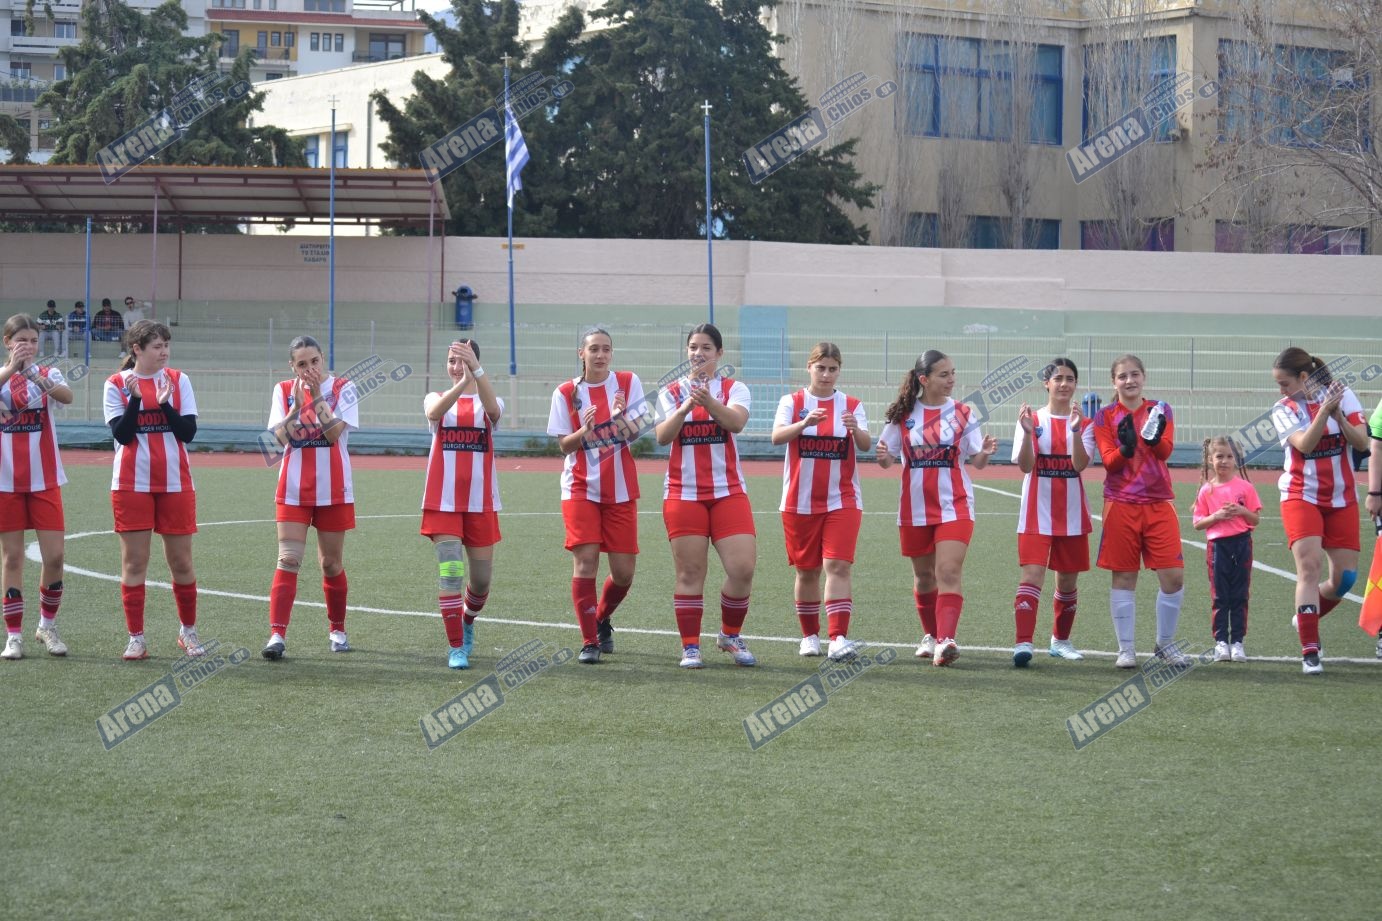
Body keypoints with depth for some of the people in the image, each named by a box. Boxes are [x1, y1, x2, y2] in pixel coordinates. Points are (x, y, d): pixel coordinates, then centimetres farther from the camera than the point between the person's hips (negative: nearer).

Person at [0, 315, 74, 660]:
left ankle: (47, 625, 16)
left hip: (45, 480, 0)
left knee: (54, 557, -4)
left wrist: (36, 376, -39)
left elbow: (66, 396, -21)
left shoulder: (47, 374, 2)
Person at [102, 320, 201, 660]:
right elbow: (121, 434, -9)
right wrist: (135, 398, -19)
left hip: (175, 482, 1)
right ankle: (136, 638, 5)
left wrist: (165, 404, -16)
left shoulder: (178, 380, 3)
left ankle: (188, 631, 20)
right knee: (133, 562, -1)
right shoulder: (116, 384, -1)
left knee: (181, 561, 5)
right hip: (132, 484, -1)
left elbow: (188, 432, -3)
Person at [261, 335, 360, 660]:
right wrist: (297, 403, -19)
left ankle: (337, 630, 26)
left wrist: (317, 397, -18)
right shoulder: (284, 391, 3)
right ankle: (277, 634, -14)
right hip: (293, 491, 1)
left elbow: (334, 432, -15)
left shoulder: (342, 389, -2)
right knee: (288, 560, -10)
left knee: (331, 564, 9)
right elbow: (282, 436, -8)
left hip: (333, 491, -1)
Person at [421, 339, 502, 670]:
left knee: (482, 578, 7)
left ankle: (467, 622, 38)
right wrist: (463, 382, -40)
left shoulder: (488, 403, 5)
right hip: (443, 502, -1)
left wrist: (476, 370, -40)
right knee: (450, 571, -13)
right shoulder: (436, 398, 7)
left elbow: (492, 408, -22)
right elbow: (435, 412, -20)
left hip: (481, 502, 1)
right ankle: (456, 648, -6)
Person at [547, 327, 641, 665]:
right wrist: (584, 431, -20)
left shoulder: (628, 383, 1)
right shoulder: (566, 393, 0)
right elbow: (564, 445, 1)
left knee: (623, 572, 2)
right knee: (585, 561, -14)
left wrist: (622, 419, -26)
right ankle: (589, 641, -4)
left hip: (621, 490, 1)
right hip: (581, 488, -1)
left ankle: (602, 618, 32)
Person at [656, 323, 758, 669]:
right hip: (683, 494, 0)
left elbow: (737, 422, -18)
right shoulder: (672, 392, 7)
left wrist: (709, 402, -37)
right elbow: (662, 436, -9)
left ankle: (731, 635, 14)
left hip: (728, 492, 0)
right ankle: (690, 647, 6)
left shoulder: (734, 389, 4)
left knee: (743, 569, -8)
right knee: (690, 573, -2)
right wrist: (684, 408, -27)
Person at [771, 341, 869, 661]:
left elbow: (865, 445, -9)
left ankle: (838, 638, -19)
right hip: (799, 501, 0)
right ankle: (810, 635, 22)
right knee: (807, 571, 8)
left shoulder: (851, 406, 4)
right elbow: (777, 436, -15)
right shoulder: (792, 402, 2)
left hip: (842, 500, 0)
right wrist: (805, 423, -34)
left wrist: (856, 429, -32)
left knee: (838, 565, -13)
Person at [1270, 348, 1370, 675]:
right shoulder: (1284, 409, -4)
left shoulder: (1343, 395, -2)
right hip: (1301, 497, -2)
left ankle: (1305, 618, 29)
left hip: (1341, 498, 2)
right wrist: (1324, 411, -29)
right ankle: (1310, 652, -17)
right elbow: (1304, 444, -19)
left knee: (1345, 577, 1)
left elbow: (1362, 442, -8)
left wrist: (1339, 417, -22)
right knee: (1309, 566, -18)